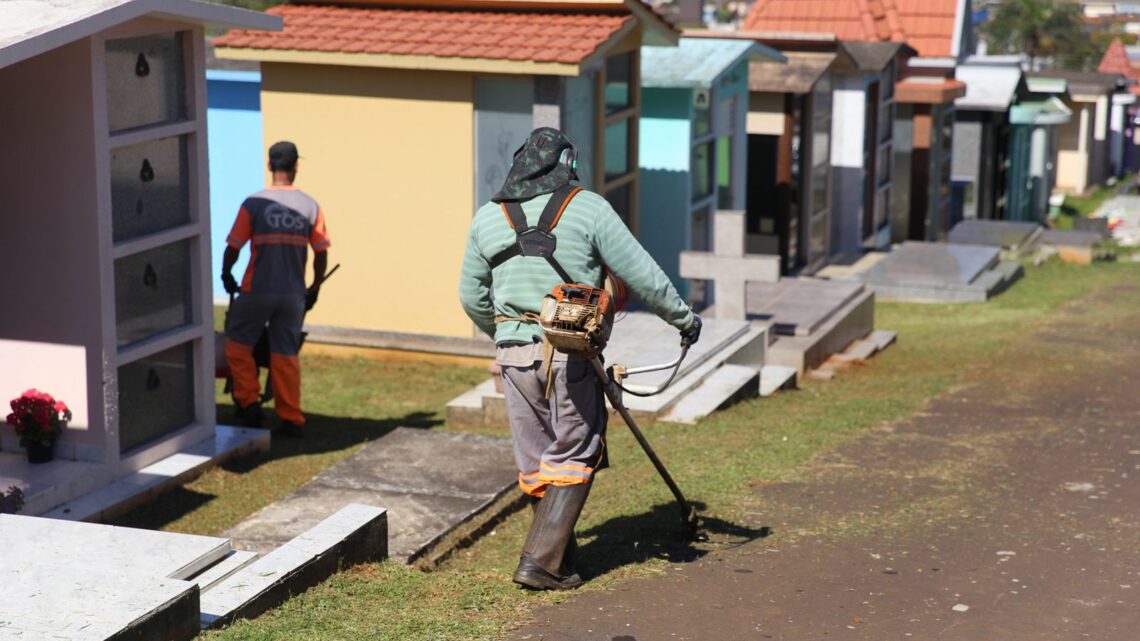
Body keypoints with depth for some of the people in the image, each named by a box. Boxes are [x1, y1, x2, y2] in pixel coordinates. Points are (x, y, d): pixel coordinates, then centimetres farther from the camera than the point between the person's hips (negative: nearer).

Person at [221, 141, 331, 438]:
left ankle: (249, 403, 10)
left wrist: (226, 276, 14)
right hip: (293, 293, 2)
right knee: (286, 355, 9)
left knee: (238, 344, 17)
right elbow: (321, 254, 1)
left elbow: (233, 247, -5)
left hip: (257, 291, -2)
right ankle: (291, 420, 10)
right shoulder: (310, 206, -1)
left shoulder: (253, 204, -7)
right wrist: (314, 288, 15)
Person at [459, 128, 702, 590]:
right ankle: (541, 560, 0)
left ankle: (560, 553, 24)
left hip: (513, 353, 4)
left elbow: (471, 297, 16)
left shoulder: (487, 218, 9)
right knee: (574, 457, 6)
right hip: (571, 354, -4)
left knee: (534, 461, 15)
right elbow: (642, 275, -2)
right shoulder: (587, 209, -4)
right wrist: (683, 318, 12)